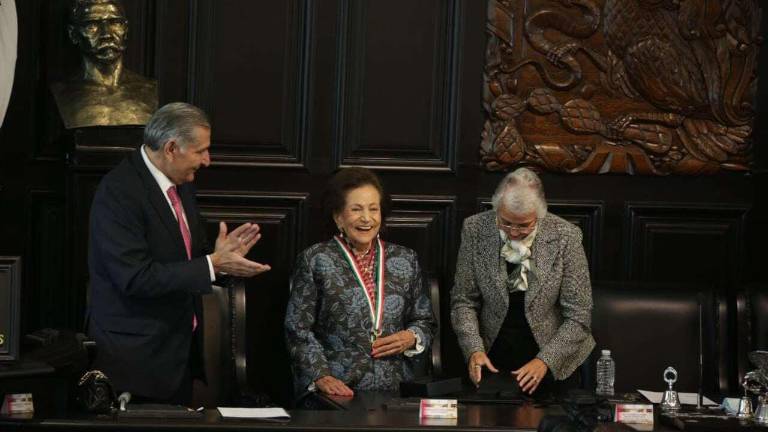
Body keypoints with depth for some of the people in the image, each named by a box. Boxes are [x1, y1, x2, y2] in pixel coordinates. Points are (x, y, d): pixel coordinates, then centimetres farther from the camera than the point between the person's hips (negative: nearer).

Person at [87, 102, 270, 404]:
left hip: (180, 351, 8)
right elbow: (135, 277, -24)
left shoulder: (181, 186, 10)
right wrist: (213, 265, -22)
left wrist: (221, 255, -4)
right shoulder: (118, 191, -17)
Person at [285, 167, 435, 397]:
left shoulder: (405, 260, 15)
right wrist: (320, 376, -10)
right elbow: (298, 328, 2)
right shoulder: (315, 260, 5)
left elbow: (425, 322, 21)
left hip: (394, 389, 3)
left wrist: (412, 338, -1)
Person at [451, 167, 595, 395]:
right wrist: (474, 349, -14)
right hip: (492, 362, 1)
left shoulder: (565, 237, -11)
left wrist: (545, 361, -19)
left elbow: (578, 316, -8)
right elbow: (464, 300, 1)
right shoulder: (475, 229, -7)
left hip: (553, 365, -1)